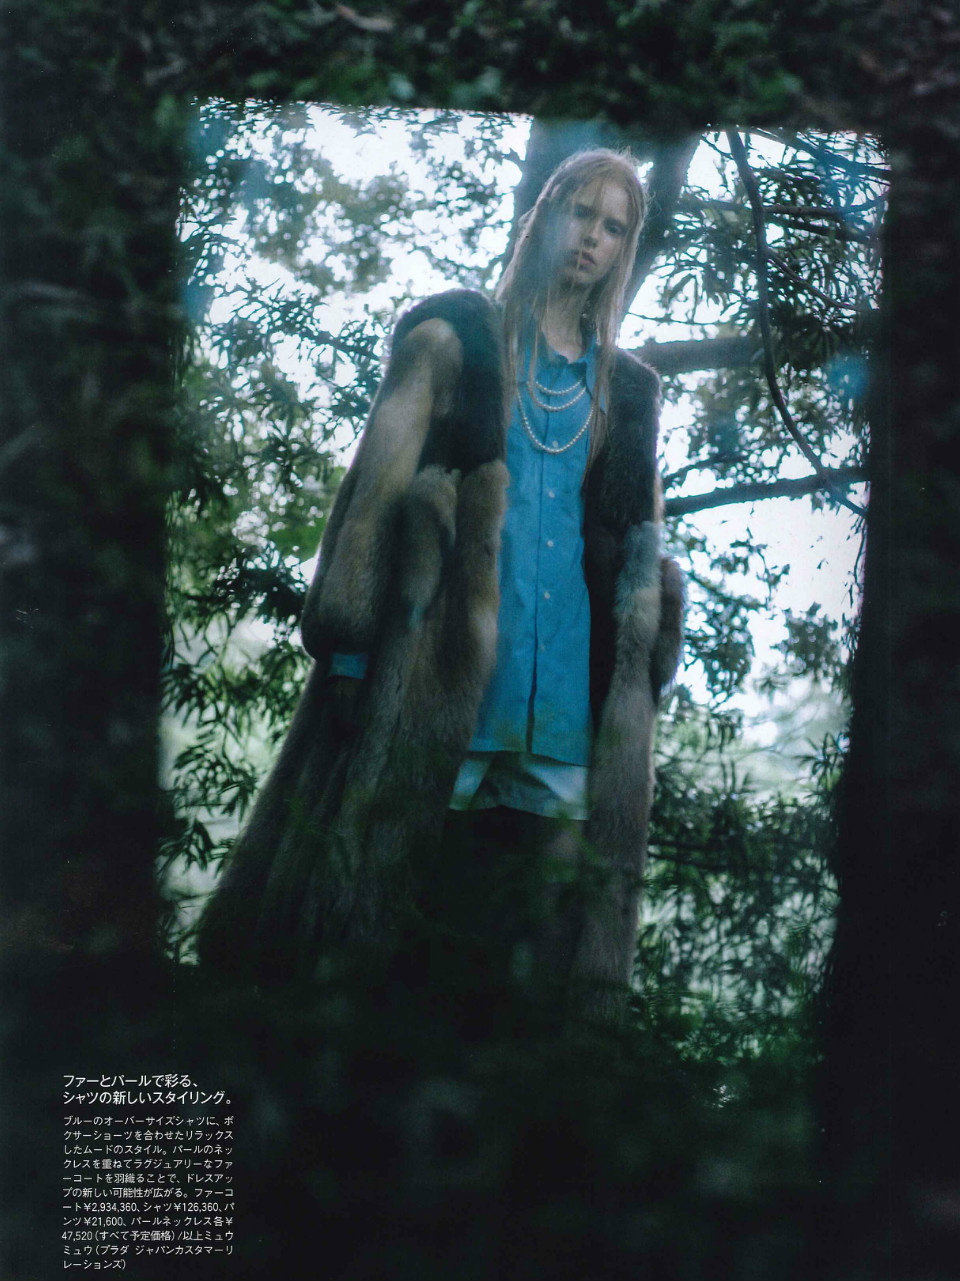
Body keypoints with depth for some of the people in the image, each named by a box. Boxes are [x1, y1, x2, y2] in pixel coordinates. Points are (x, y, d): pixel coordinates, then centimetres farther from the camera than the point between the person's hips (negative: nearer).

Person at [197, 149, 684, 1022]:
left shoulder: (628, 393, 21)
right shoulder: (460, 338, 9)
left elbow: (644, 551, 21)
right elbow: (379, 481, 1)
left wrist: (637, 682, 10)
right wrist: (353, 644, -9)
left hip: (571, 680, 3)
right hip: (442, 657, -3)